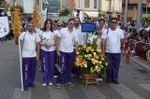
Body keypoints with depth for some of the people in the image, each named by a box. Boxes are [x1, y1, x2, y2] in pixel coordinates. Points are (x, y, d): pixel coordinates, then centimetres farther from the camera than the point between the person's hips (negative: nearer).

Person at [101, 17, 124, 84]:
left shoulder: (120, 31, 4)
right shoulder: (106, 31, -3)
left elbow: (122, 41, 10)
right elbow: (103, 42, -6)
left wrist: (122, 48, 13)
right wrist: (103, 51, -10)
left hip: (117, 52, 2)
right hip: (108, 52, -2)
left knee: (116, 66, 6)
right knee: (109, 66, 7)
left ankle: (115, 78, 16)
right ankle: (109, 78, 19)